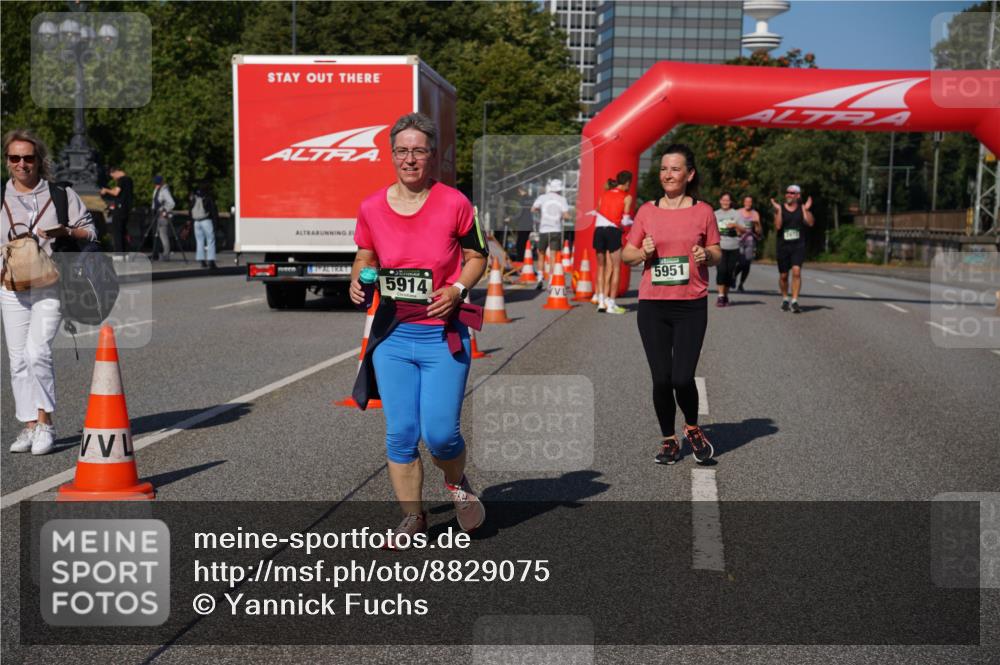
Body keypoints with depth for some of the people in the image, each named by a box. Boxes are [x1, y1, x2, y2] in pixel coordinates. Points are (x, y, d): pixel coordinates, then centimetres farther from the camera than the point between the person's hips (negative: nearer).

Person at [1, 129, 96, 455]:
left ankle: (45, 422, -7)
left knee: (36, 352, -17)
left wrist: (64, 232, -14)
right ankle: (30, 426, 13)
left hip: (50, 285, -3)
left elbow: (89, 232, 5)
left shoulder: (61, 193, 4)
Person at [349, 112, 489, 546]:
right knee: (400, 433, 4)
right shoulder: (372, 208, 2)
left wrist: (457, 289, -14)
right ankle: (412, 516, 22)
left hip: (444, 335, -2)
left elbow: (477, 257, 4)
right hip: (392, 335, 3)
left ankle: (457, 482, 29)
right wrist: (357, 282, -5)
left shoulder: (454, 204, -6)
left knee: (440, 432, -6)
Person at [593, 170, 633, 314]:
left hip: (599, 230, 4)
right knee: (616, 268, 3)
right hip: (613, 231, -4)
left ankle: (601, 301, 9)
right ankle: (610, 304, 0)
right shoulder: (627, 197, 3)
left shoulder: (604, 195, 16)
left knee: (601, 267, 15)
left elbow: (599, 214, 12)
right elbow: (625, 220, -2)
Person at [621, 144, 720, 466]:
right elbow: (626, 254, 12)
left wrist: (706, 255, -10)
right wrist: (643, 252, -9)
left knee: (682, 379, -10)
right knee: (661, 379, 2)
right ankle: (669, 440, 22)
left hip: (691, 306, -1)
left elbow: (717, 254, 12)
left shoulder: (703, 211, 4)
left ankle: (692, 428, 20)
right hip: (652, 305, 2)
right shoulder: (647, 211, 6)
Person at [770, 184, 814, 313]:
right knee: (783, 275, 9)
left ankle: (794, 302, -16)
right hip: (783, 246, 1)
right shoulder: (780, 208, 2)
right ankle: (785, 299, 30)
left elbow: (810, 223, -9)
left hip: (798, 246, -1)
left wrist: (806, 210, -17)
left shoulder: (802, 208, 4)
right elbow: (777, 226, -11)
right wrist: (778, 210, -18)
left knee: (796, 271, -18)